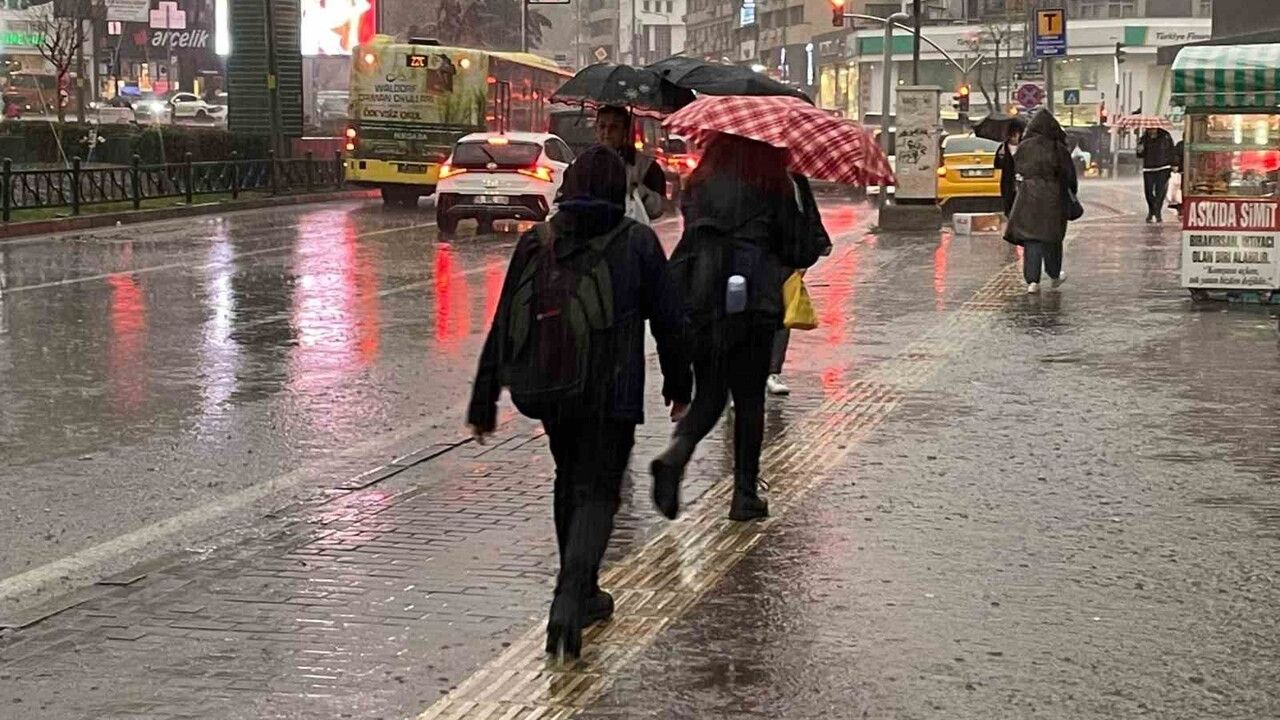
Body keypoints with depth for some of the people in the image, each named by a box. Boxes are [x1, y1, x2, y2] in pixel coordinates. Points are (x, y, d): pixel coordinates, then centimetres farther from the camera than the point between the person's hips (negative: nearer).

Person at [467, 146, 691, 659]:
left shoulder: (536, 243, 1)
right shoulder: (636, 242, -5)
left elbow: (504, 325, 2)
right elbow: (669, 318, 0)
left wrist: (484, 404, 6)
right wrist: (679, 384, 14)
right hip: (612, 393, -3)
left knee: (569, 484, 22)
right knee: (597, 491, 1)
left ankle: (582, 593, 32)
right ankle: (570, 597, -20)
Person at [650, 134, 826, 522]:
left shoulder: (702, 182, 7)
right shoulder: (772, 188, -5)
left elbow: (691, 238, 12)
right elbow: (802, 252, 0)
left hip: (700, 304, 3)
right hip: (753, 305, -3)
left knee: (708, 395, 14)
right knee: (749, 399, 9)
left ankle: (676, 454, -15)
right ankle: (745, 494, 13)